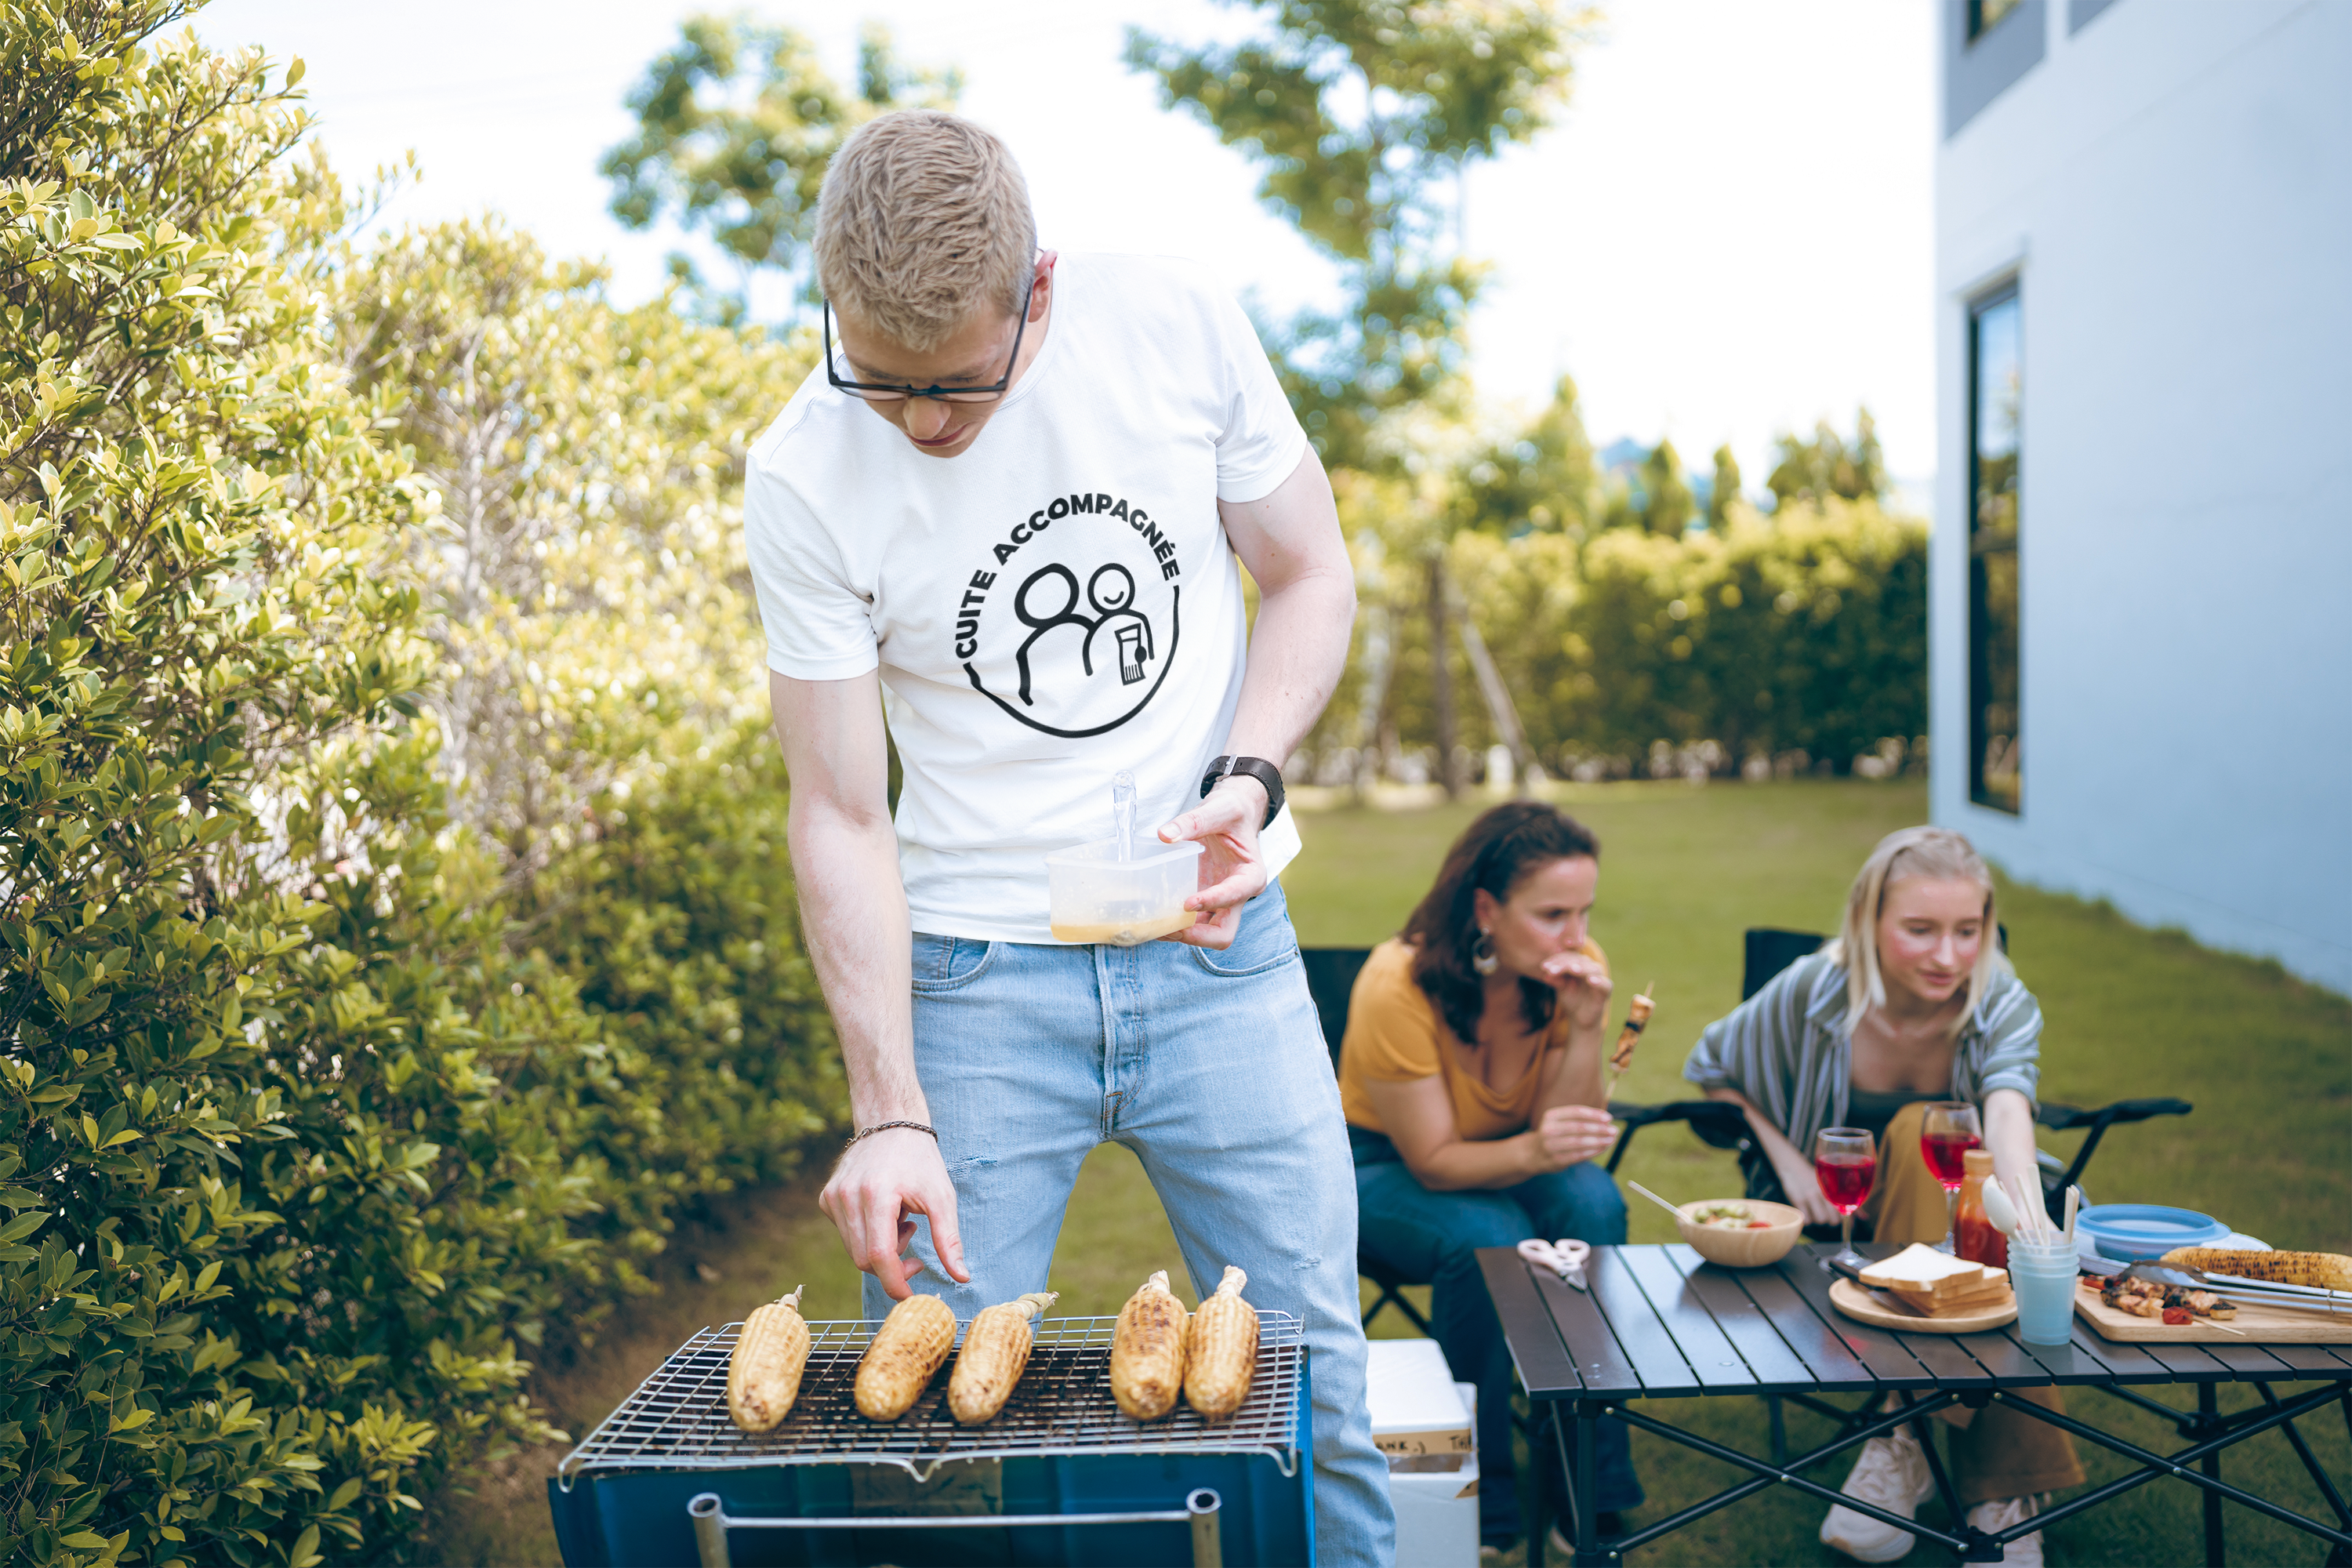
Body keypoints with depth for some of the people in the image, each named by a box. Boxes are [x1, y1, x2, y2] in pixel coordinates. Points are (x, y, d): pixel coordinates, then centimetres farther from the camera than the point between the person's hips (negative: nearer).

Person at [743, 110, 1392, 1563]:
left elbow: (1312, 576, 4)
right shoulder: (803, 480, -12)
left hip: (1220, 946, 1)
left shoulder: (1174, 323, -9)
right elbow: (841, 816, -8)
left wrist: (1248, 777, -14)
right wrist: (892, 1113, -15)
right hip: (975, 970, -1)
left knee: (1309, 1372, 7)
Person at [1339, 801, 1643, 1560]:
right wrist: (1533, 1151, -44)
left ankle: (1588, 1487, -18)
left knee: (1594, 1207, -28)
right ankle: (1481, 1503, -15)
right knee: (1489, 1239, -34)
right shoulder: (1397, 985, -30)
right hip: (1386, 1167, -4)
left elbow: (1561, 1137, -15)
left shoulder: (1574, 969, -17)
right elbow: (1435, 1162, -24)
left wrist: (1584, 1030, -31)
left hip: (1509, 1159, 4)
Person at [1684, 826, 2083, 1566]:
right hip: (1842, 1221, -1)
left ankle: (1906, 1439, -35)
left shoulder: (2004, 1006, -17)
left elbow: (2008, 1114, -40)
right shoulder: (1812, 993, -17)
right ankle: (2004, 1484, -35)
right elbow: (1711, 1068, 3)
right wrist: (1787, 1159, -12)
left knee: (1922, 1132, -34)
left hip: (1953, 1200, 1)